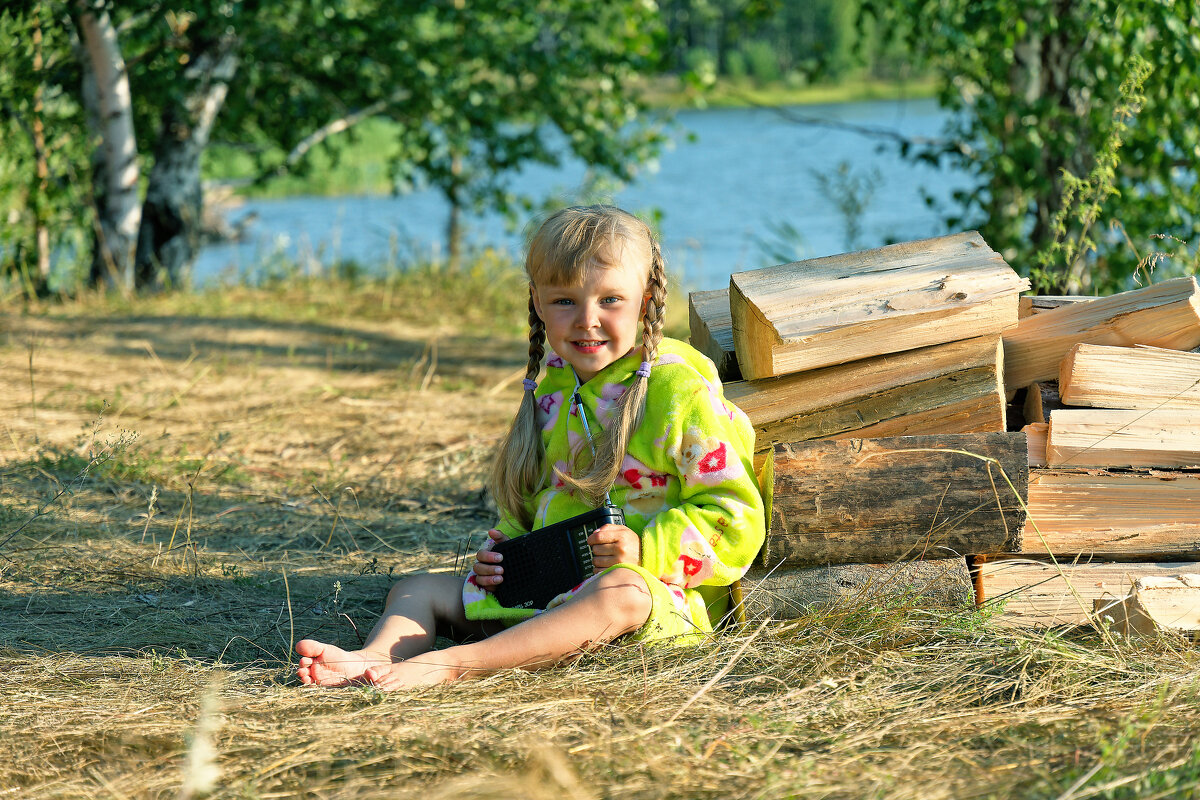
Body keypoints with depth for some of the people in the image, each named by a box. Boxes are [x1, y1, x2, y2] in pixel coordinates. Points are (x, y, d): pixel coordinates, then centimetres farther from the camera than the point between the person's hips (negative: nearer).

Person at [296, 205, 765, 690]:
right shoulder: (550, 394, 14)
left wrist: (644, 550, -22)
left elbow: (735, 520, -10)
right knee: (417, 590, -1)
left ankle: (452, 663, -53)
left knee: (621, 593, -41)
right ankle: (375, 659, -34)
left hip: (655, 589, -7)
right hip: (542, 590, 7)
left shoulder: (677, 394, -7)